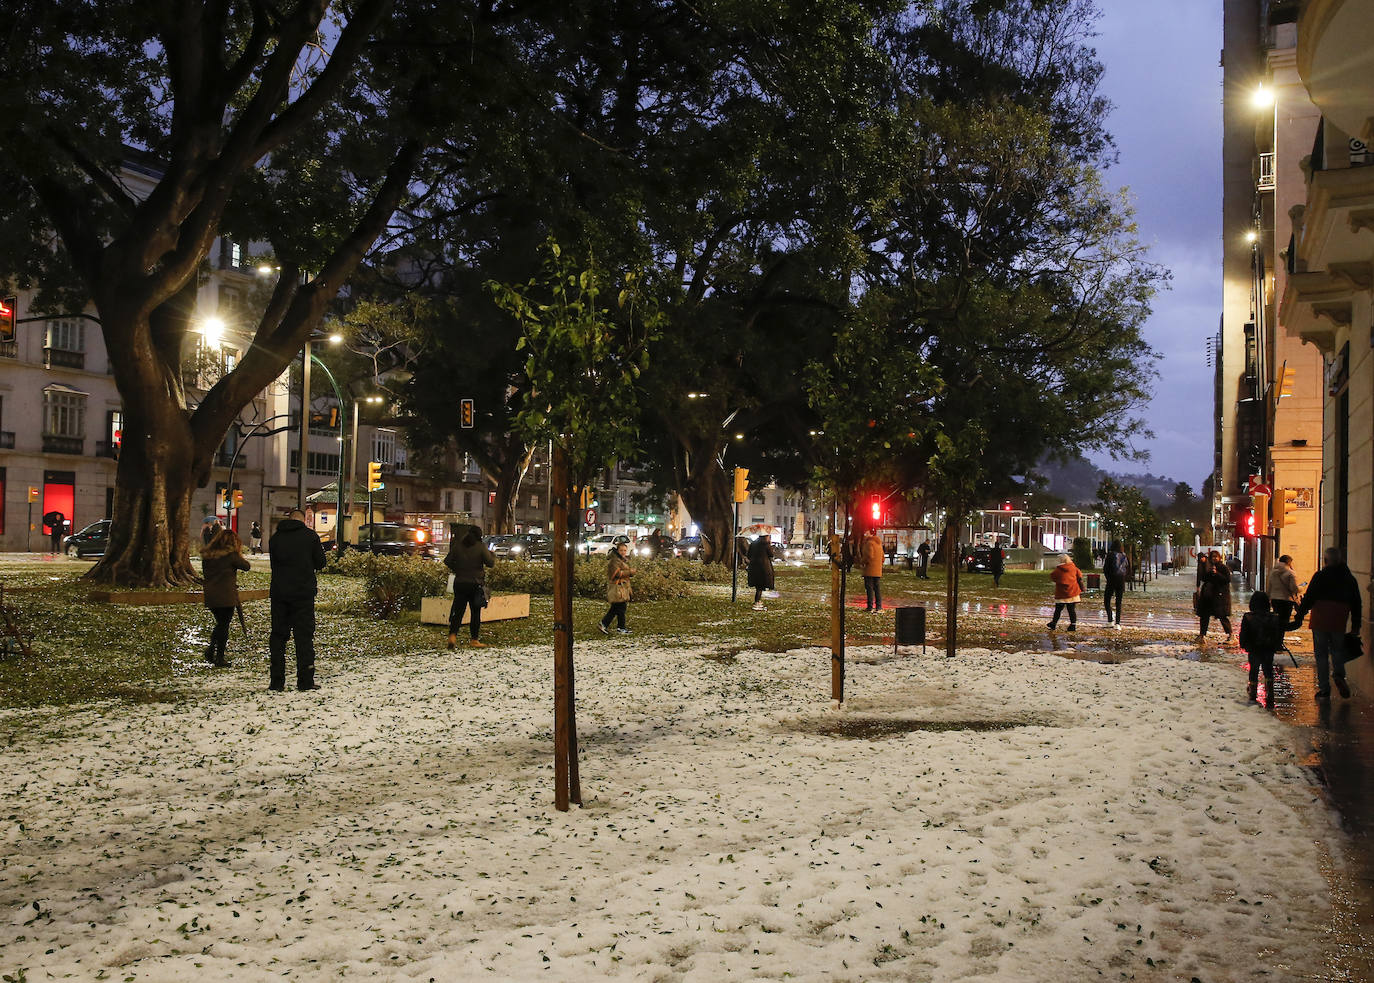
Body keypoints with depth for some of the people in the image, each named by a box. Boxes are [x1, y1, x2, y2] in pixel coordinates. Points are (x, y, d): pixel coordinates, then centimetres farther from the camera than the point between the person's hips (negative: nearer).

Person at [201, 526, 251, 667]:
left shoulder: (207, 555, 7)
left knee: (220, 623, 19)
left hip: (210, 596, 5)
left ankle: (211, 649, 5)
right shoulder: (231, 555, -11)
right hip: (227, 597, -5)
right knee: (224, 625, 4)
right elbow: (247, 566, -2)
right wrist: (239, 555, 7)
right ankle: (219, 657, 6)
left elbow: (205, 573, 15)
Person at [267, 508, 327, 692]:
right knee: (304, 636, 1)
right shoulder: (310, 535, -3)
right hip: (303, 593, -3)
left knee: (278, 636, 9)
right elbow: (320, 563, 2)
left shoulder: (275, 537, 5)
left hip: (279, 592, 3)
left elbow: (273, 563, 12)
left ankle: (276, 681, 8)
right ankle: (305, 680, -1)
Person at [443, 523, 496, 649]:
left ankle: (452, 635, -11)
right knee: (475, 613, 6)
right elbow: (490, 563, -6)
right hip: (476, 584, -3)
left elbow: (448, 561, 6)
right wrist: (493, 555, 14)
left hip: (460, 583, 3)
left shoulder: (457, 545, 3)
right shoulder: (481, 547, -7)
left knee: (457, 611, 6)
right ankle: (474, 640, 9)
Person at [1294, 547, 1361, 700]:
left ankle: (1324, 689, 3)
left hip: (1320, 620, -3)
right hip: (1339, 622, 3)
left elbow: (1308, 598, -8)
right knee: (1337, 649, 19)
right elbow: (1356, 604, 11)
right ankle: (1338, 674, -9)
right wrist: (1356, 626, 17)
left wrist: (1299, 616, -1)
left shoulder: (1320, 576, -5)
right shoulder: (1349, 579, 8)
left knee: (1321, 654, 4)